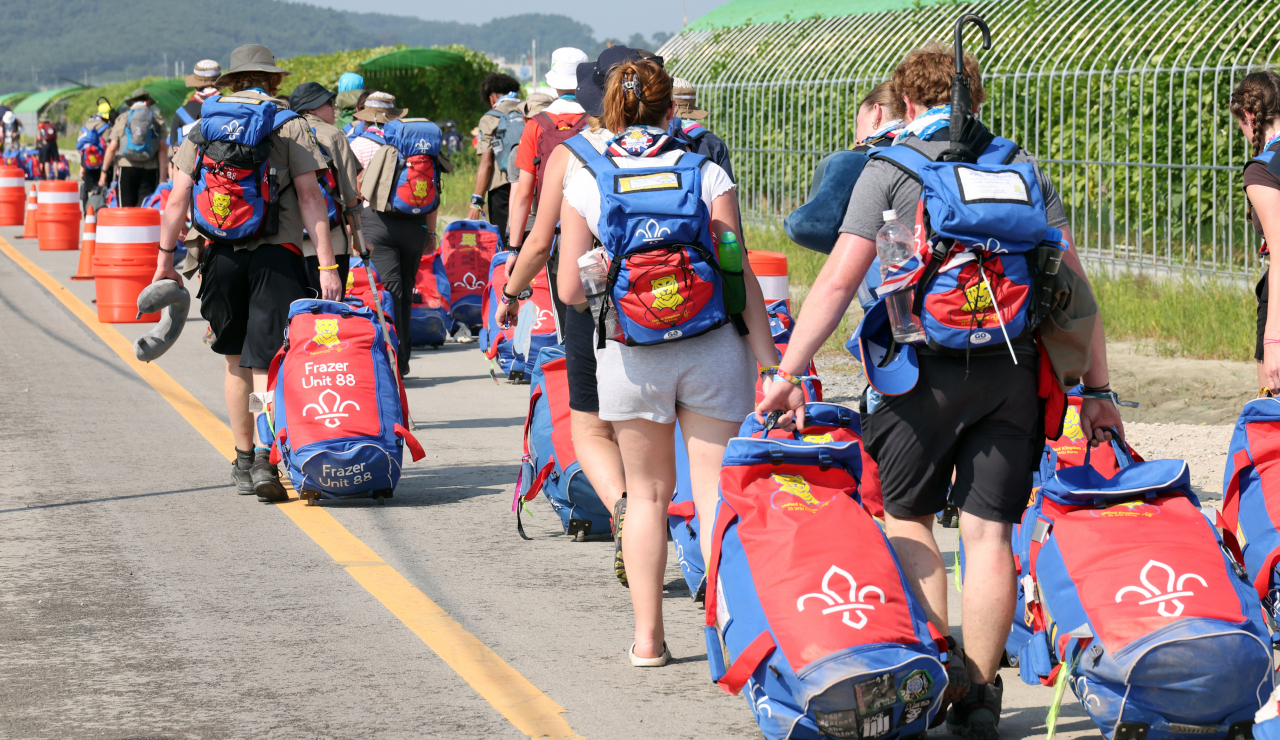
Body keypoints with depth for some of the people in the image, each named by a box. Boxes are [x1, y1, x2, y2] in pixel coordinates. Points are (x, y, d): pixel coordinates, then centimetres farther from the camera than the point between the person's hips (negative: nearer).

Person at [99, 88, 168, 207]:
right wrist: (162, 177, -3)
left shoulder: (123, 119, 7)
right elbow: (163, 151, -2)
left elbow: (112, 148, 1)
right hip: (149, 171, 0)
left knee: (127, 209, 2)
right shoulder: (158, 120, 6)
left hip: (126, 169, 0)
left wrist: (104, 171, 8)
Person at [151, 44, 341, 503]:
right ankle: (266, 460, -21)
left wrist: (165, 259, 11)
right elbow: (309, 196, -5)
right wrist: (327, 265, -7)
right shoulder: (290, 123, 2)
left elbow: (178, 199, 5)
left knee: (236, 362, 17)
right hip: (277, 257, -2)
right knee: (267, 364, -4)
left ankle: (244, 461, 23)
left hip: (222, 254, 3)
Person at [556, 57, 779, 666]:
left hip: (630, 357, 1)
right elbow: (740, 274, -6)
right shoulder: (706, 173, -3)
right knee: (717, 492, 2)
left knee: (648, 493, 13)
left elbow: (571, 291, -3)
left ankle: (648, 635, 15)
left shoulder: (585, 182, -2)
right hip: (712, 349, -1)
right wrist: (767, 357, -1)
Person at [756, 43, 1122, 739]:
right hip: (1016, 365, 3)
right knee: (988, 530, 6)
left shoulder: (892, 165, 4)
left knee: (907, 514, 14)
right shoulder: (1021, 164, 14)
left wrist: (787, 374, -1)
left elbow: (839, 279, -4)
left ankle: (938, 667, 4)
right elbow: (1072, 277, 9)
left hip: (930, 364, -3)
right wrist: (1096, 387, 12)